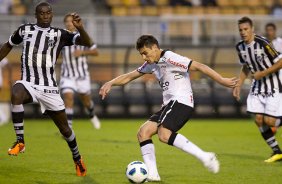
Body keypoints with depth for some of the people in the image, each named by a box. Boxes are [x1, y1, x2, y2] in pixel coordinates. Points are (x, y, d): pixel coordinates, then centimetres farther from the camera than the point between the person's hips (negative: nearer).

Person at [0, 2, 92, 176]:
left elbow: (87, 43, -8)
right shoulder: (25, 30, 6)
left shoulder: (59, 34, 1)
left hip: (49, 87, 1)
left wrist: (80, 28, -27)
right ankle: (20, 141, -29)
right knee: (16, 94, -38)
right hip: (28, 83, -1)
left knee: (64, 127, 7)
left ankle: (77, 158, 34)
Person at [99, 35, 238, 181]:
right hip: (169, 104, 9)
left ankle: (204, 157, -25)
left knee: (164, 135, -29)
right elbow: (129, 77, 23)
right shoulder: (151, 64, 16)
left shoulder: (170, 58, -12)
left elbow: (199, 67, -16)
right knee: (143, 133, -2)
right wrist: (110, 83, 5)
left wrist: (222, 81, -20)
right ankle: (152, 175, -5)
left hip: (182, 101, -9)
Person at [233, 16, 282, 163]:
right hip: (257, 86, 7)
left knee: (269, 121, -14)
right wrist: (238, 86, 12)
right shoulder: (240, 47, 1)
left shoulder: (263, 43, -21)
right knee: (258, 119, -3)